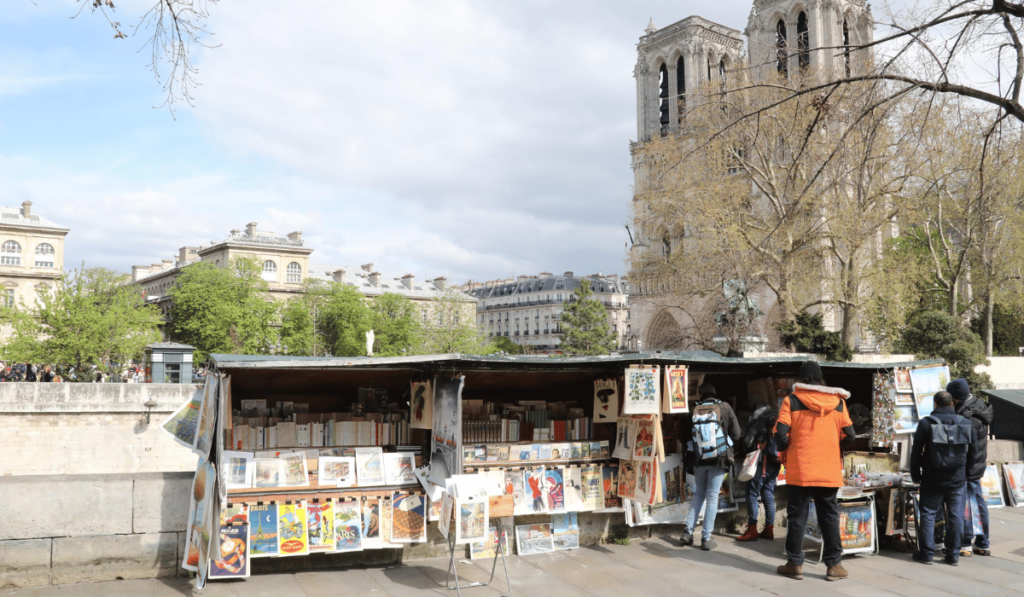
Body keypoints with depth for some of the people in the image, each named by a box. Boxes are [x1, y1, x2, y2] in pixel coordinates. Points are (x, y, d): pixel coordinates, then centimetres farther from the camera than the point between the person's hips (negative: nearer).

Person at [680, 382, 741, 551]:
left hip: (699, 460, 2)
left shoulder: (694, 410, -3)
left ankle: (688, 531, 10)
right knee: (712, 497, 4)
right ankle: (706, 538, 5)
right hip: (719, 460, -2)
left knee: (699, 494, 17)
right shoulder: (724, 408, -6)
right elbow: (736, 434, -1)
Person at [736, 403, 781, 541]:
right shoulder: (777, 416, 17)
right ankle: (769, 529, 12)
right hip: (774, 463, 7)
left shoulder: (761, 414, -1)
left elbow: (748, 441, -5)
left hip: (762, 461, -7)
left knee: (752, 494, -4)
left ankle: (752, 530, -7)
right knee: (768, 496, 11)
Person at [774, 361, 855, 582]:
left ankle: (795, 563, 10)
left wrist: (785, 449, 8)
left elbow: (780, 433, -12)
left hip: (799, 471, -2)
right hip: (830, 472, 2)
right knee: (830, 517, 10)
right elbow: (850, 435, 2)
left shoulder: (791, 401, -5)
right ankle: (834, 565, 13)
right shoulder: (837, 402, 3)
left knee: (797, 516, 6)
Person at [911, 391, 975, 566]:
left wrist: (915, 475, 5)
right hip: (957, 479, 2)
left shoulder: (926, 423, -8)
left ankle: (926, 552, 8)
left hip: (932, 479, -2)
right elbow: (972, 452, 8)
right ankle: (953, 554, 12)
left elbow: (916, 452, -5)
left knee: (928, 514, 5)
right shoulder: (966, 424, 1)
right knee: (955, 516, 8)